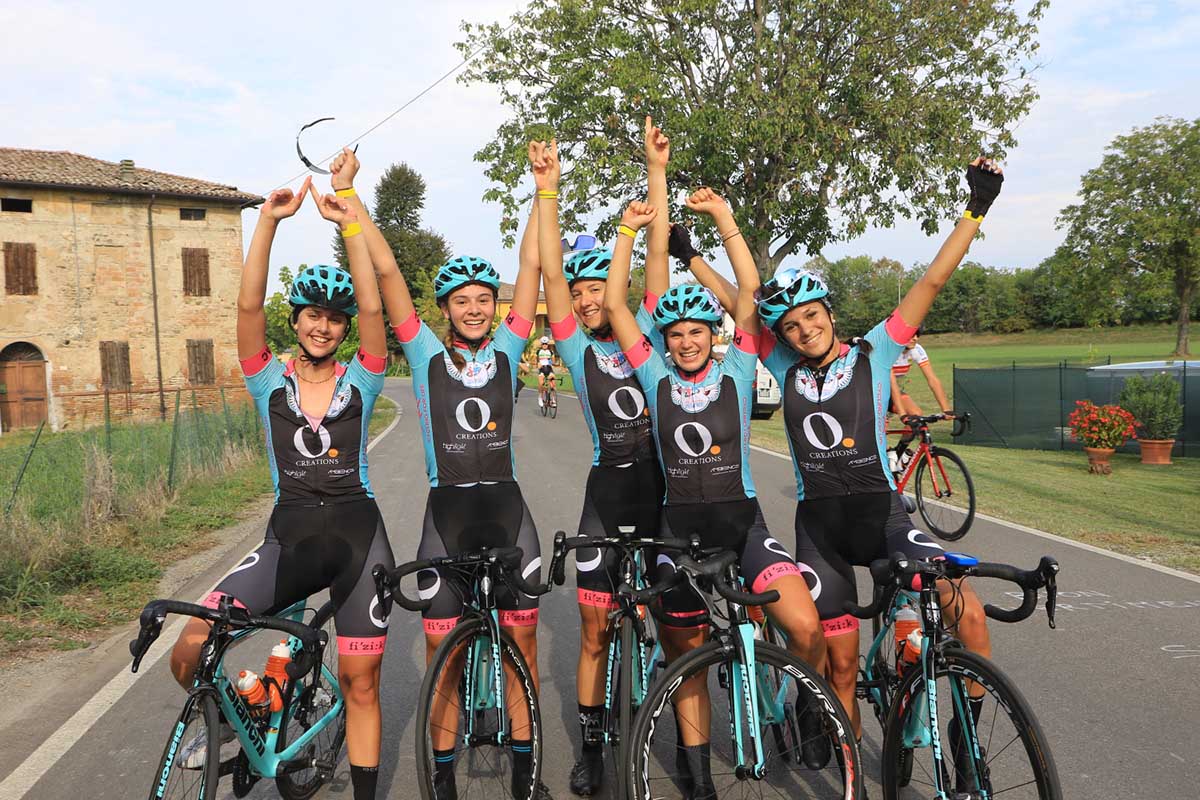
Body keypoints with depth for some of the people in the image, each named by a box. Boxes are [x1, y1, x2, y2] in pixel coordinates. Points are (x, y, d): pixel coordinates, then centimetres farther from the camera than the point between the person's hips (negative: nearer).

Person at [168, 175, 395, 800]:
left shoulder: (360, 382, 3)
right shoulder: (271, 382, 4)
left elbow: (372, 307, -13)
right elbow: (249, 306, -11)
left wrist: (350, 223, -17)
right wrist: (269, 219, -19)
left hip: (357, 535, -1)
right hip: (290, 536, 1)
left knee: (360, 683, 6)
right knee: (189, 650, -13)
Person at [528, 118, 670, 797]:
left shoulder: (646, 332, 4)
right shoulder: (579, 350, 1)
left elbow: (658, 256, -2)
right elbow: (550, 272, -7)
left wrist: (657, 171, -7)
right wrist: (548, 189, -11)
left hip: (663, 491, 1)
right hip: (607, 494, 0)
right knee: (596, 630, 6)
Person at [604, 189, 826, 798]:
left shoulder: (735, 370, 1)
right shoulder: (655, 377, 3)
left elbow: (752, 290, -7)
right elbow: (614, 304, -1)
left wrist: (722, 216, -7)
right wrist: (629, 230, -3)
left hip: (740, 520, -1)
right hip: (680, 525, 1)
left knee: (806, 628, -18)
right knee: (686, 654, 10)